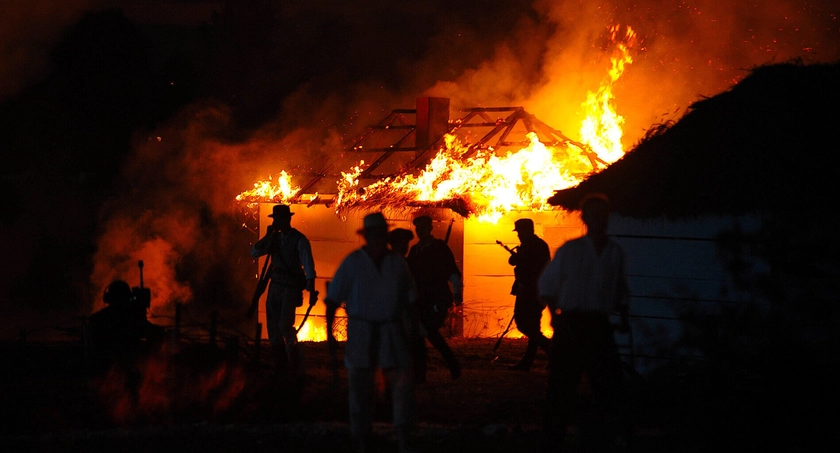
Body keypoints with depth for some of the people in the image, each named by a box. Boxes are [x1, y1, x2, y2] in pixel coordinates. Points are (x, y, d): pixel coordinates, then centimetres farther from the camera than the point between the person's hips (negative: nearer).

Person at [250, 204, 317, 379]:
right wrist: (267, 236, -6)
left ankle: (297, 369, -7)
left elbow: (308, 265, -15)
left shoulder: (299, 240, -10)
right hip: (275, 286, 7)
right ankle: (282, 369, 15)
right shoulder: (275, 237, 9)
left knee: (285, 326, -17)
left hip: (291, 288, -7)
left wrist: (311, 290, -24)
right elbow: (254, 253, 7)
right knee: (273, 328, 7)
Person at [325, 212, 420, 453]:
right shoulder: (352, 263, -1)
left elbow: (410, 301, 11)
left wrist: (414, 330, 6)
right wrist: (329, 331, -6)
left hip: (392, 332, 1)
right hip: (360, 333, -1)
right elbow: (333, 298, 0)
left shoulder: (398, 263, 5)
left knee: (403, 383, -9)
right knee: (360, 389, 3)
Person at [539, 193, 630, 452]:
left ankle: (590, 428, 24)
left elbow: (621, 292, 16)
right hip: (571, 322, -3)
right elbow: (547, 285, 6)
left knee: (609, 382, 1)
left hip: (599, 324, 3)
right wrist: (555, 313, -6)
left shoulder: (615, 252, 8)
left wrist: (624, 317, 3)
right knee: (563, 383, -1)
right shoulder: (569, 250, 0)